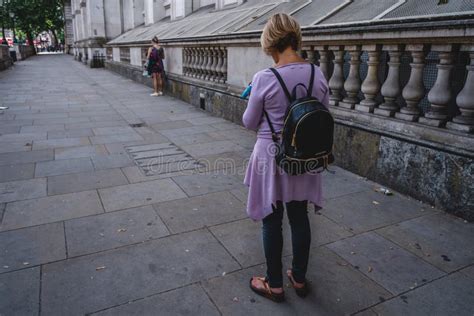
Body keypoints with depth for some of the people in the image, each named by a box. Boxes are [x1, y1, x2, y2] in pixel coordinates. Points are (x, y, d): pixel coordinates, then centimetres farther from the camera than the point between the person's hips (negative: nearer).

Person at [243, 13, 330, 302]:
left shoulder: (264, 79, -18)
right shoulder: (318, 74, -4)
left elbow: (249, 123, -6)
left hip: (272, 156, -4)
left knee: (272, 222, 11)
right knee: (300, 218, 18)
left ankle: (275, 285, 28)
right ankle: (300, 279, 36)